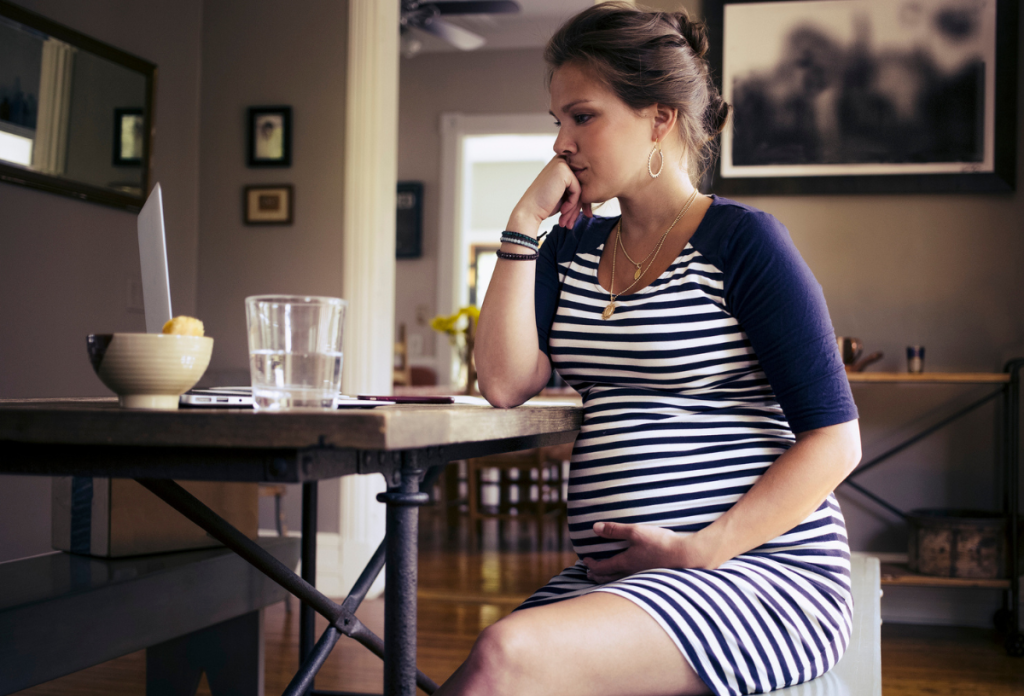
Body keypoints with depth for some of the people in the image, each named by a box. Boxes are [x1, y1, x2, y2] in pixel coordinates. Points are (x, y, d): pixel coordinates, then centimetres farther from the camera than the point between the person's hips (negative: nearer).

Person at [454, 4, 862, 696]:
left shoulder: (743, 241, -5)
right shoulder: (574, 248, 15)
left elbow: (835, 441, -9)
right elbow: (504, 383, 0)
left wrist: (700, 549, -17)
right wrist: (526, 221, 1)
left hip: (764, 570, -6)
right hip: (608, 574, 6)